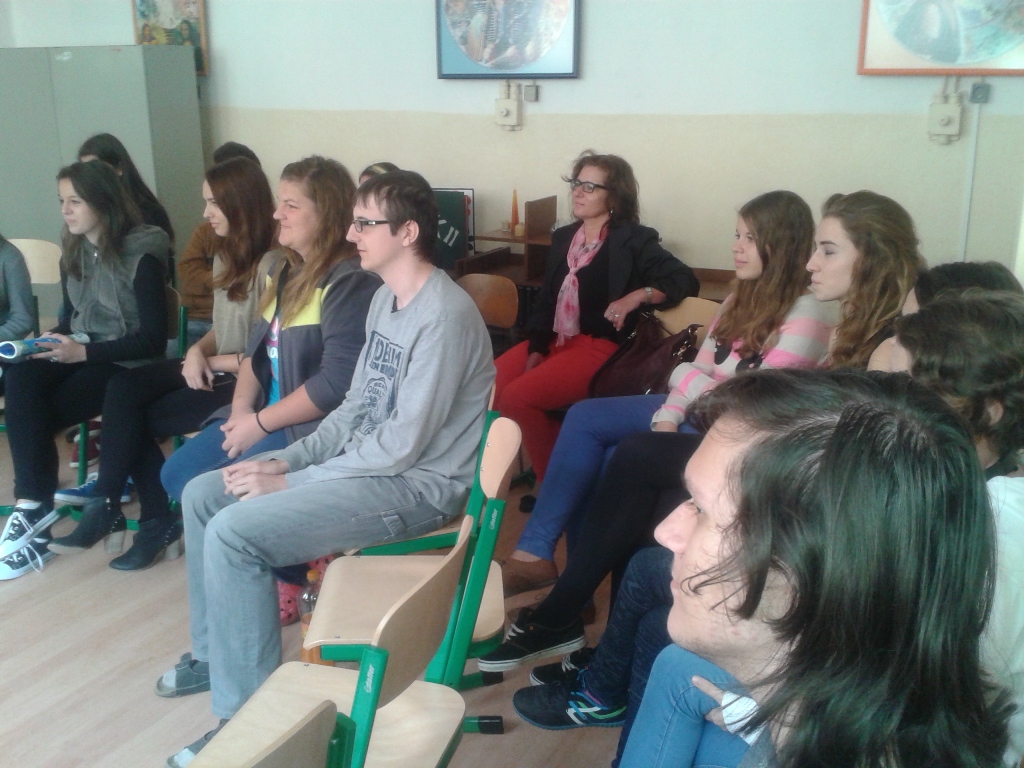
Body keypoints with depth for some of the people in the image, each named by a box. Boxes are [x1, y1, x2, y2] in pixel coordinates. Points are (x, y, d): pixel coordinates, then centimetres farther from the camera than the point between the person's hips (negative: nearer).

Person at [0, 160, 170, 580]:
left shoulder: (142, 257, -14)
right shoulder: (73, 252, 8)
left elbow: (154, 340, -16)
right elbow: (72, 318, 17)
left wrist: (83, 352, -22)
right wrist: (52, 342, -5)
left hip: (124, 365, -6)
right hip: (78, 353, 6)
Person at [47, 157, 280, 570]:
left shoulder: (271, 265, -17)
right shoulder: (226, 257, 12)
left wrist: (213, 361, -9)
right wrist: (197, 351, -2)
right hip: (213, 368, 9)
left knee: (136, 417, -13)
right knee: (123, 387, -13)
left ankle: (108, 502, 8)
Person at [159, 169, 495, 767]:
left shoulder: (445, 315, -22)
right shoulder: (386, 298, 9)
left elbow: (404, 444, -24)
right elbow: (355, 409, 13)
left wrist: (290, 482, -18)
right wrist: (286, 459, -2)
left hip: (418, 485, -10)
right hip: (371, 460, 10)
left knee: (234, 532, -22)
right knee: (203, 494, 8)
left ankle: (249, 712, -7)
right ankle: (216, 653, 24)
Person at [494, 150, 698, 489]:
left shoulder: (633, 239, -2)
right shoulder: (562, 237, 16)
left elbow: (685, 280, -9)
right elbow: (545, 301, 14)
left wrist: (638, 295, -24)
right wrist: (536, 349, -1)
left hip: (601, 345, -7)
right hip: (555, 340, 7)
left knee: (517, 397, -24)